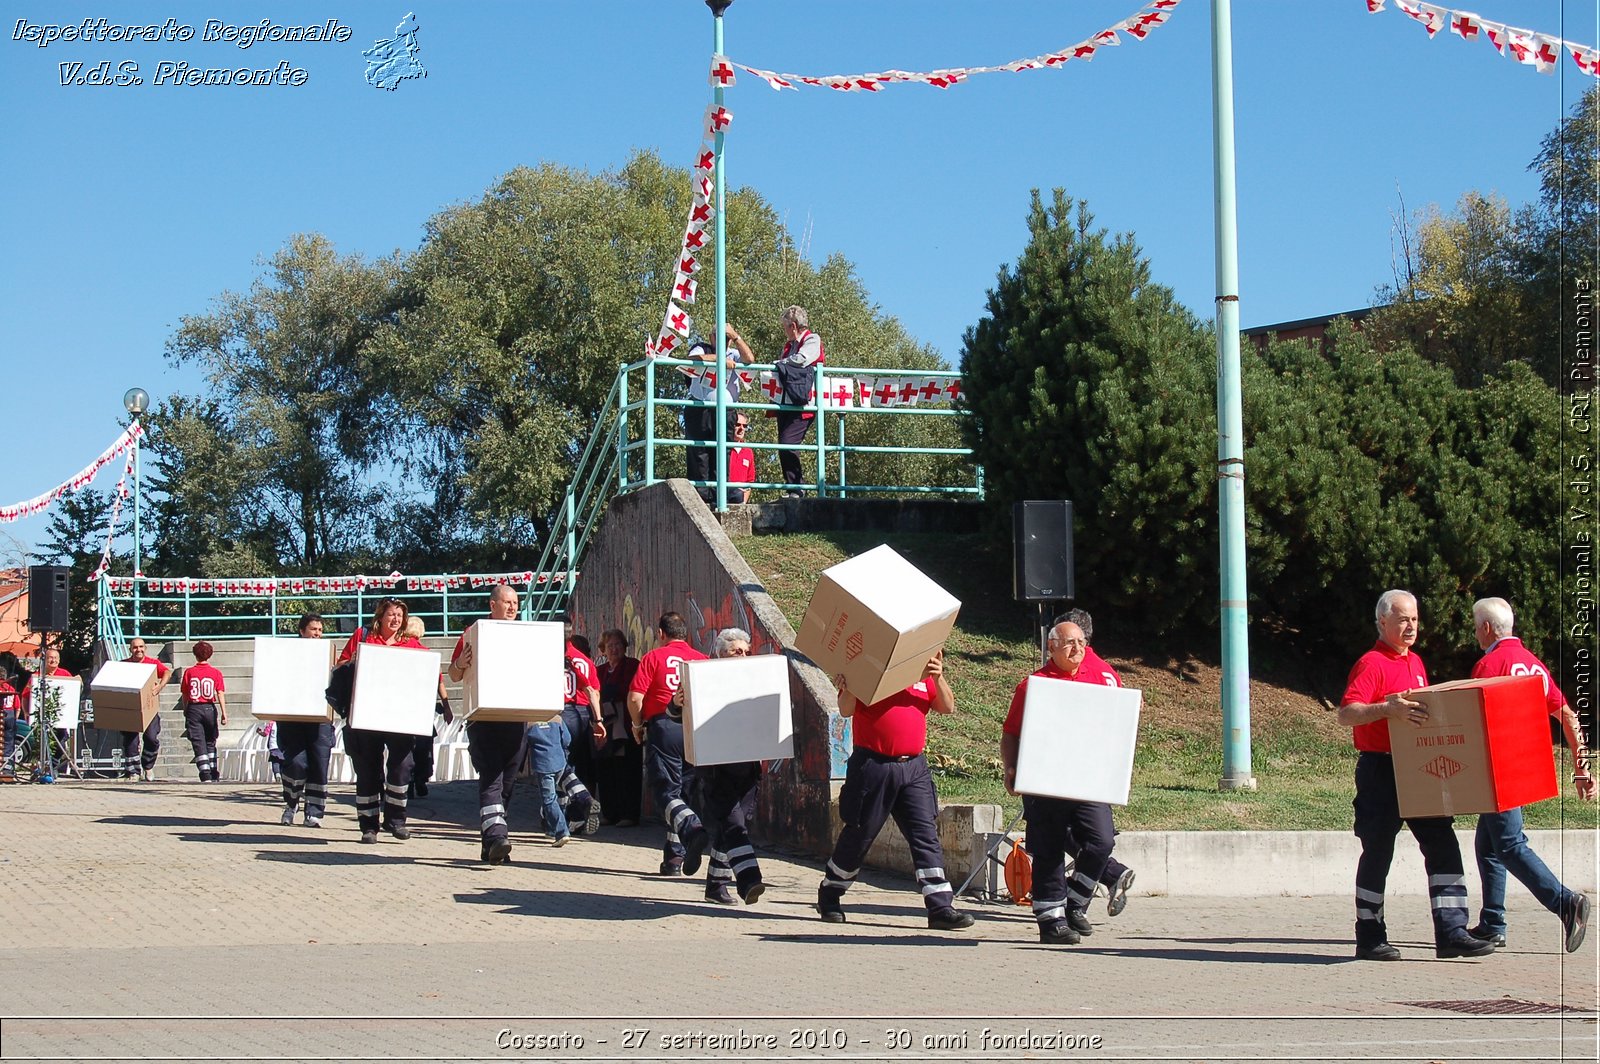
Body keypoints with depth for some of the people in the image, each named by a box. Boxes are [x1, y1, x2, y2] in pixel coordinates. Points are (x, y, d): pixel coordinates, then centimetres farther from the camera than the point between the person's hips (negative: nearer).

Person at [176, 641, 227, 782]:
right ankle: (213, 773, 21)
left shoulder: (189, 672, 0)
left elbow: (184, 695, 4)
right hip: (210, 709, 1)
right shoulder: (215, 673, -1)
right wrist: (224, 713, -6)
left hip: (193, 709, -1)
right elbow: (220, 694, -6)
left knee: (199, 744, -1)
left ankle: (206, 775, -10)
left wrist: (185, 711, 19)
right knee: (210, 743, 17)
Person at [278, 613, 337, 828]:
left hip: (320, 719, 2)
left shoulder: (326, 655, 15)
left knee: (319, 766, -4)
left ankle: (314, 814, 2)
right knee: (297, 762, -13)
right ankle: (290, 804, 12)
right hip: (292, 719, -2)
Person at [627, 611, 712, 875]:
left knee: (666, 791, -3)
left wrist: (637, 726, 9)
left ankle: (691, 827, -33)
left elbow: (635, 697, -7)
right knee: (682, 790, 13)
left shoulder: (654, 657, 1)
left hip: (663, 726, -4)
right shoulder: (702, 660, 10)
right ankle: (674, 858, 13)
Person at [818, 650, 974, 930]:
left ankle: (941, 907, -7)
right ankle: (828, 896, 26)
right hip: (873, 766, -4)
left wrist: (938, 677, -7)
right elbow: (846, 710, -10)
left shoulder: (922, 673, 13)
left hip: (914, 767, 4)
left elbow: (948, 707, 8)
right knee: (858, 834, 7)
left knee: (926, 834, -4)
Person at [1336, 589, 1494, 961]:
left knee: (1443, 846, 0)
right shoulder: (1371, 663, -9)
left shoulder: (1415, 662, 17)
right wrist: (1387, 708, -34)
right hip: (1380, 771, -7)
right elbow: (1346, 714, -20)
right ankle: (1369, 939, 10)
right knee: (1378, 853, 1)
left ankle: (1451, 933, 0)